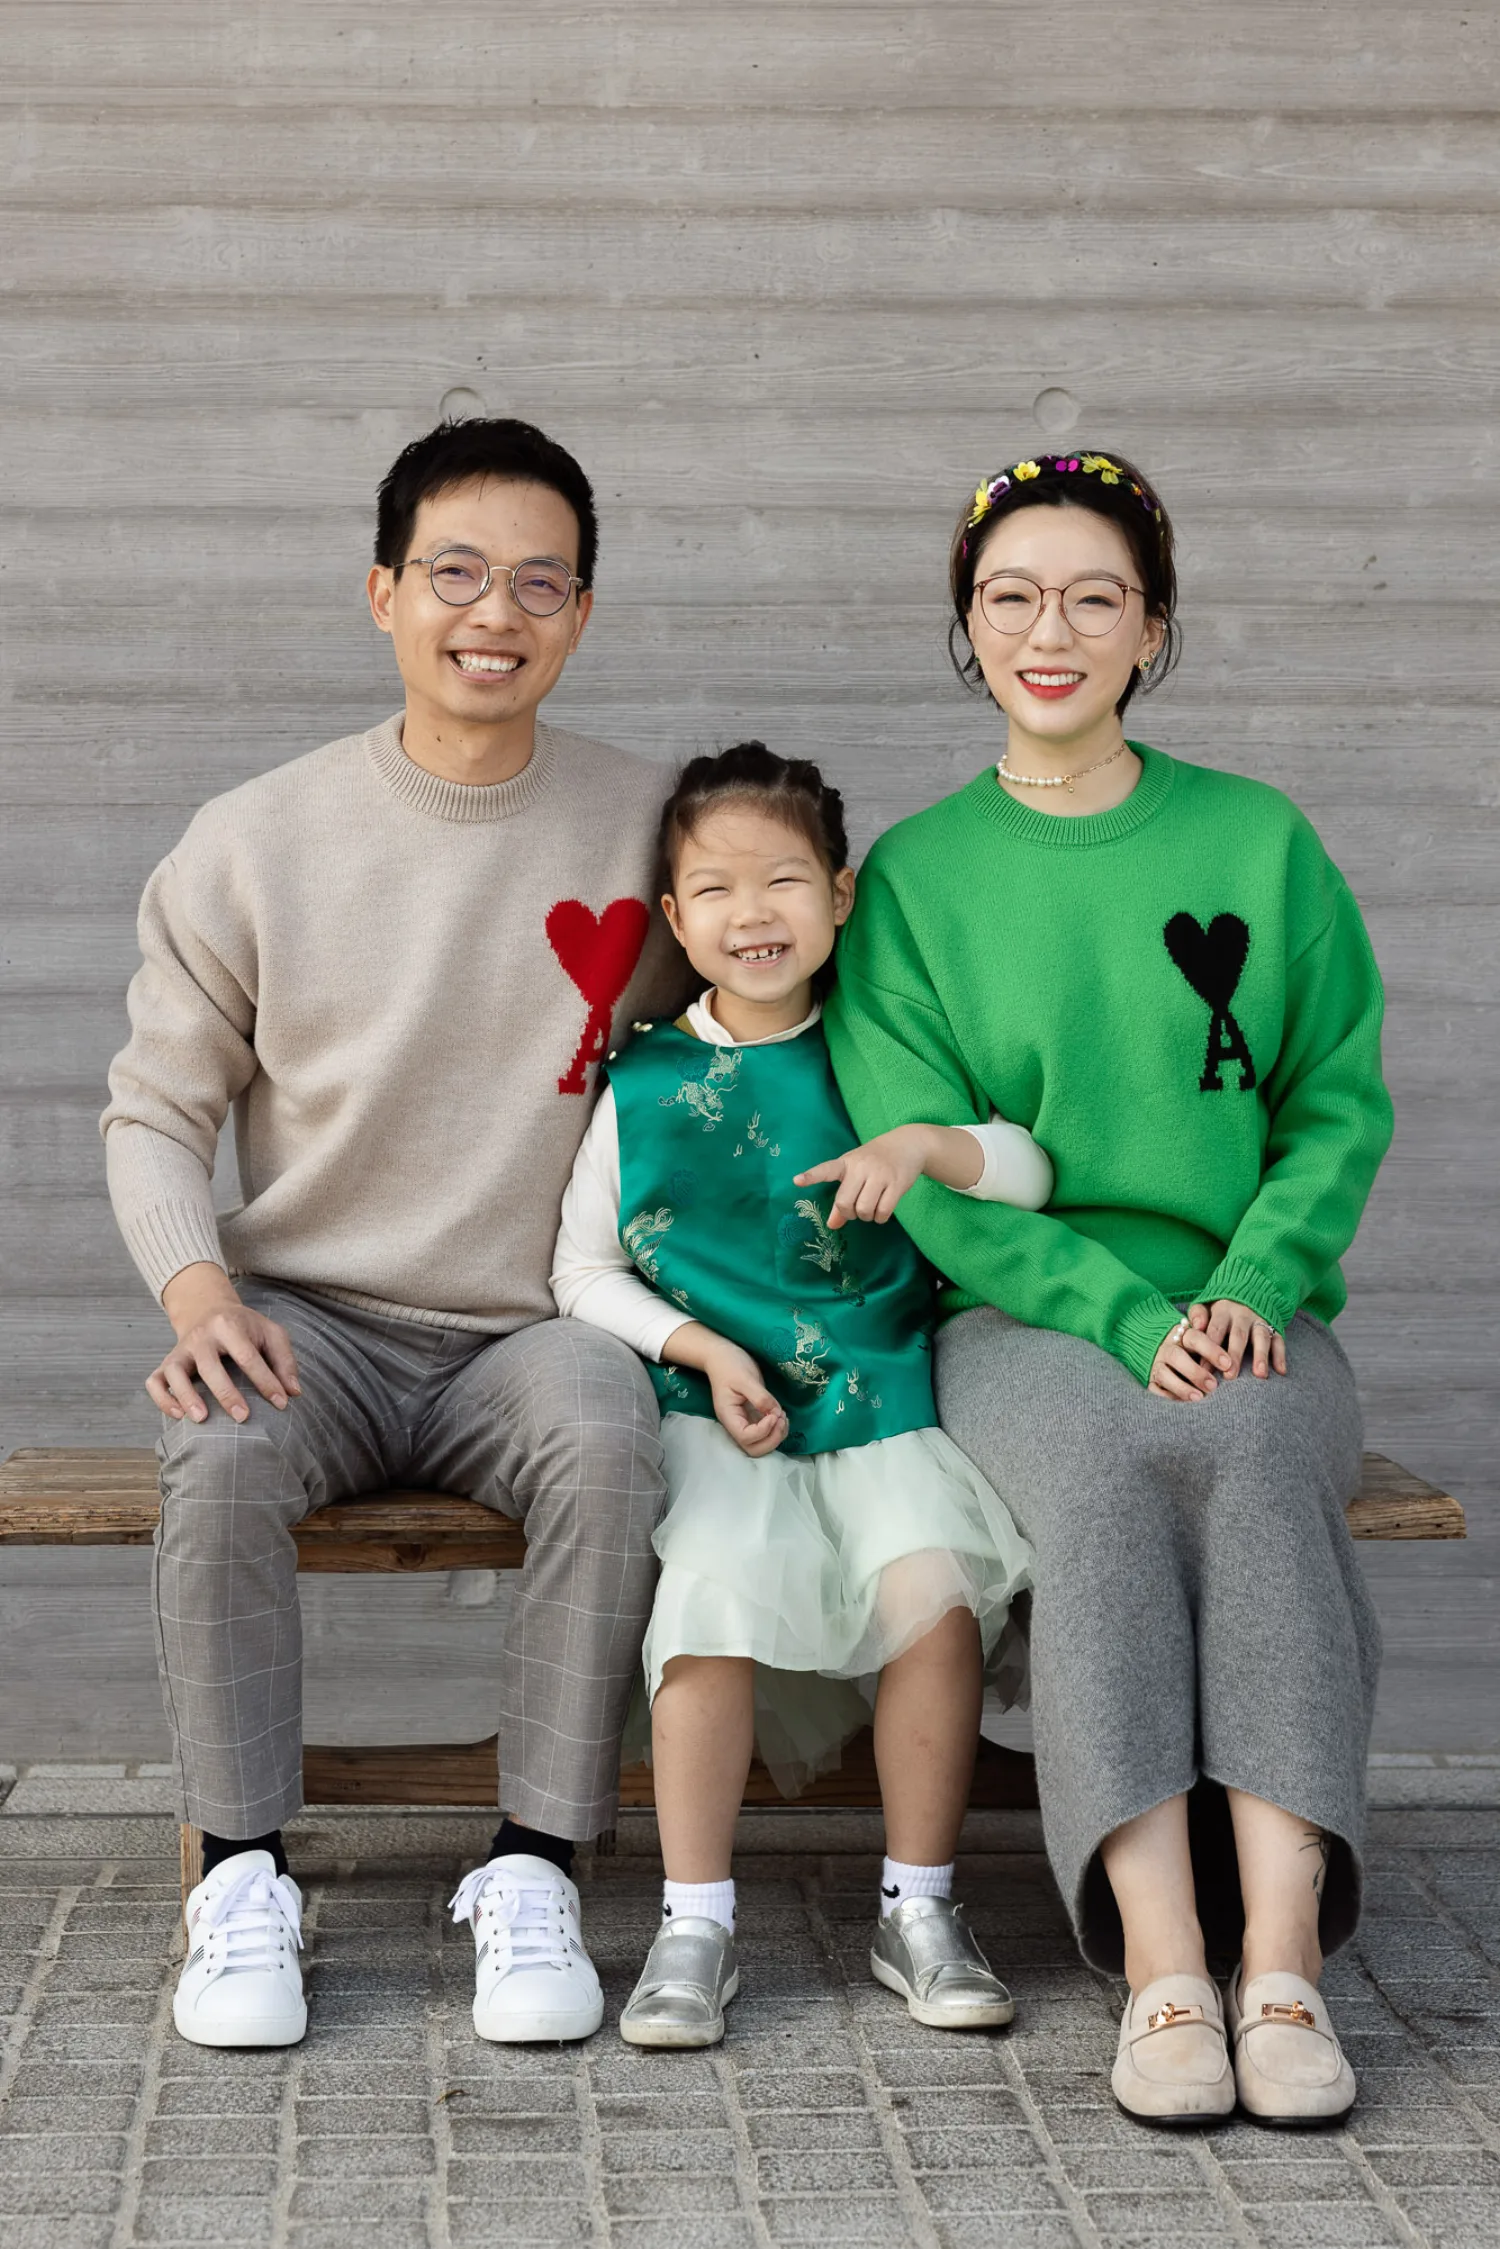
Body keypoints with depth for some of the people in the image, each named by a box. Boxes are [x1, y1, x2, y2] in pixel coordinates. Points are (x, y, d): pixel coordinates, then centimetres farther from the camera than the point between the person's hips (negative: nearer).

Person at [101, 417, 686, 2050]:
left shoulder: (648, 834, 2)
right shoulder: (254, 843, 0)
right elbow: (155, 1107, 6)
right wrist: (198, 1288, -14)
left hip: (530, 1332, 0)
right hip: (311, 1321, 0)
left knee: (608, 1434, -33)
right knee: (222, 1450, -32)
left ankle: (534, 1873, -22)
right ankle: (241, 1877, -17)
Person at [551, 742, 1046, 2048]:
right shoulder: (645, 1085, 7)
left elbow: (1031, 1172, 0)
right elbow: (584, 1269, 9)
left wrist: (926, 1145, -20)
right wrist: (701, 1348, -6)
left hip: (879, 1408, 1)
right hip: (711, 1415, -1)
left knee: (936, 1588, -24)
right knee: (710, 1593, -28)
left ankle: (918, 1911, -7)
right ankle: (695, 1929, -15)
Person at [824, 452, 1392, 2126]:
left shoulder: (1261, 843, 9)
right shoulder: (913, 876, 6)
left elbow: (1340, 1102, 9)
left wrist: (1249, 1287, -10)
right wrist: (1133, 1318, -15)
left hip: (1250, 1317, 1)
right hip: (1021, 1319, -1)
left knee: (1252, 1449, -33)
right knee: (1104, 1457, -34)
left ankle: (1281, 1960, -39)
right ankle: (1161, 1970, -39)